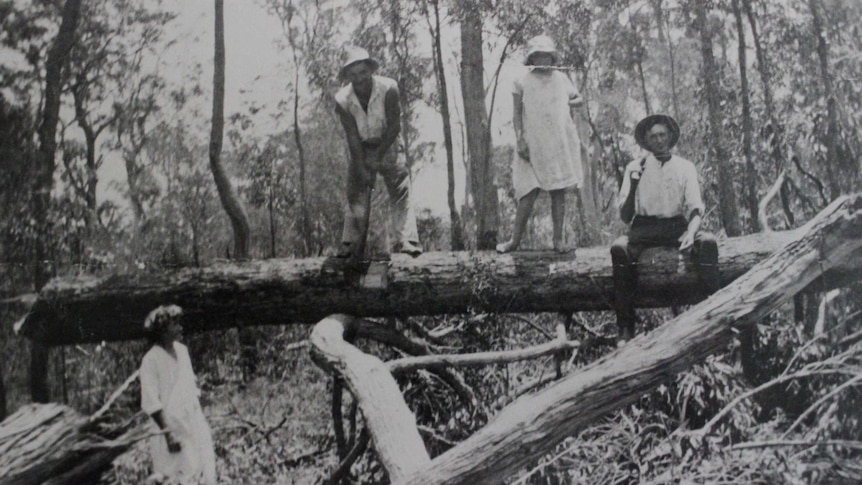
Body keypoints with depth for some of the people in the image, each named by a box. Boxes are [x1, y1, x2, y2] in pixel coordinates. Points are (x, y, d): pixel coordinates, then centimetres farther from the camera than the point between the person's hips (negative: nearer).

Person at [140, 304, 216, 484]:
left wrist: (200, 420, 13)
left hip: (194, 425, 6)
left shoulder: (182, 350, 6)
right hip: (171, 429, -6)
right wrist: (168, 433, -17)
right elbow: (151, 403, -15)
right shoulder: (151, 359, -14)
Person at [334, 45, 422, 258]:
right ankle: (351, 245, 5)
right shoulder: (342, 99, -18)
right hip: (360, 149, 2)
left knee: (401, 190, -11)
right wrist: (362, 167, -19)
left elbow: (394, 126, -18)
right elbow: (352, 136, -15)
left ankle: (407, 241, -13)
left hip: (387, 145, -1)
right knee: (355, 194, 0)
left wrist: (379, 156, -19)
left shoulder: (388, 88, -23)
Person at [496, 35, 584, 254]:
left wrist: (574, 103, -1)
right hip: (534, 145, -3)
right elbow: (517, 114, 3)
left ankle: (558, 240, 7)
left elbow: (578, 99, 22)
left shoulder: (561, 78, 12)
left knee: (559, 191, 3)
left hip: (561, 143, 3)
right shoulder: (523, 82, 3)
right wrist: (520, 140, -7)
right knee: (529, 192, -8)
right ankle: (515, 239, 0)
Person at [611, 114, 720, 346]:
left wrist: (690, 233, -21)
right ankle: (625, 328, -32)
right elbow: (625, 216, 5)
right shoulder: (634, 168, 10)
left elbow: (696, 208, 1)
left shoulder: (685, 167, 12)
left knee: (708, 242, -31)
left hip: (677, 225, 1)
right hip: (644, 228, -1)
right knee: (619, 248, -33)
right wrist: (633, 185, -12)